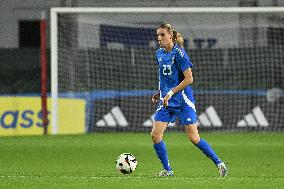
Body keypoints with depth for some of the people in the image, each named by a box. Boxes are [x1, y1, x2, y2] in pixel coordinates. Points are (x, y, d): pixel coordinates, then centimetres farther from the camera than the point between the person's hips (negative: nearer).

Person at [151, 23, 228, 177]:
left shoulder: (179, 53, -13)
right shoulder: (159, 54, 9)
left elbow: (189, 79, -16)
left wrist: (170, 93, -19)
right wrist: (160, 93, 11)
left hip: (183, 101, -7)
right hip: (166, 101, 7)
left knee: (194, 138, -7)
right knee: (155, 134, -7)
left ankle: (219, 163, 8)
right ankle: (167, 170, 7)